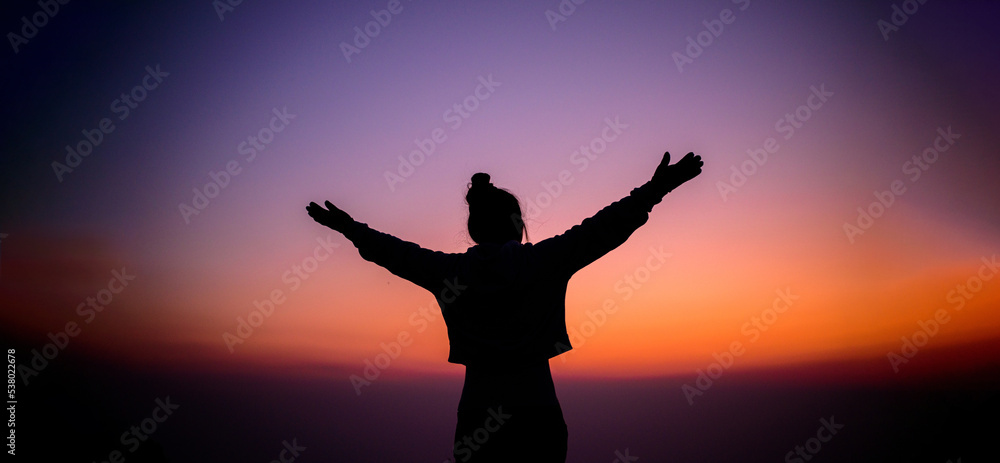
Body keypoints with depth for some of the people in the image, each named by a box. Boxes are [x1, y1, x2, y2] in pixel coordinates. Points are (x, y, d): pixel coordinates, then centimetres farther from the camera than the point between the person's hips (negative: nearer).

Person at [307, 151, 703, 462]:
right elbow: (600, 231, -6)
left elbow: (393, 252, 16)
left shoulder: (450, 271, 2)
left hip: (476, 416, 2)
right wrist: (654, 190, 0)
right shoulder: (543, 261, -5)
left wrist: (351, 228, 33)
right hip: (537, 415, -2)